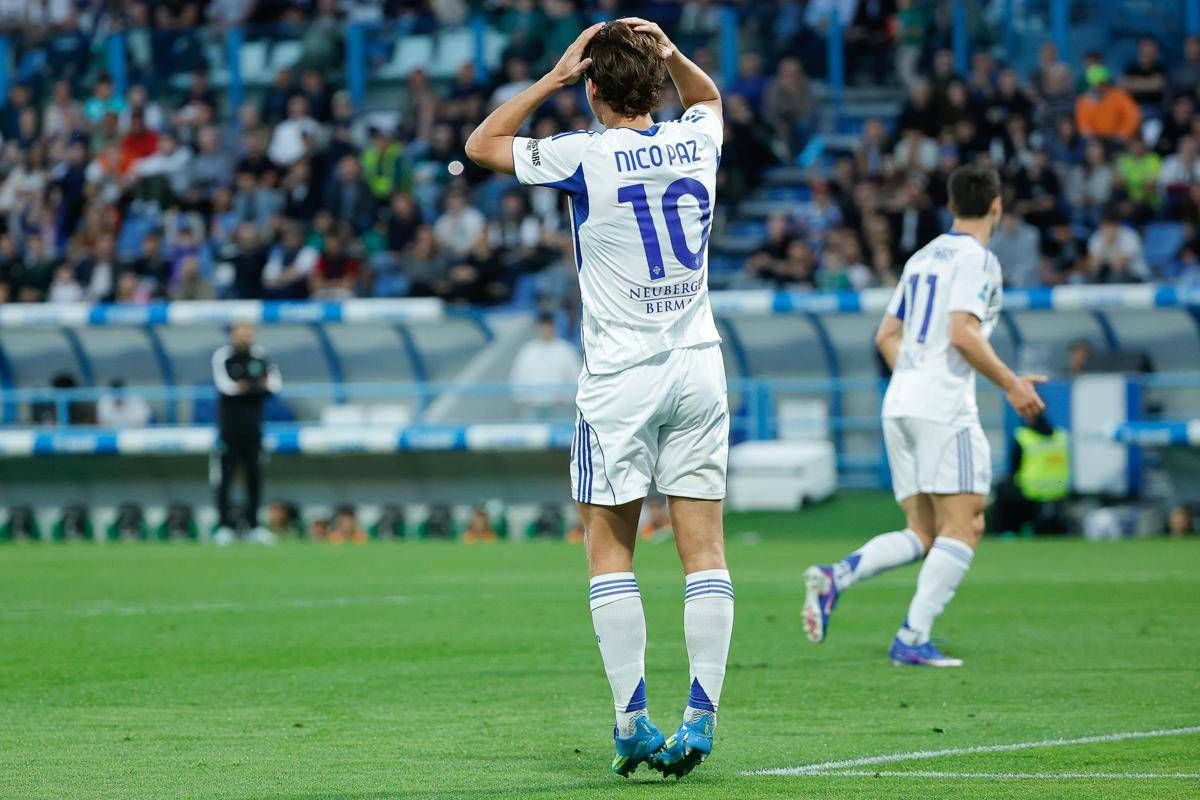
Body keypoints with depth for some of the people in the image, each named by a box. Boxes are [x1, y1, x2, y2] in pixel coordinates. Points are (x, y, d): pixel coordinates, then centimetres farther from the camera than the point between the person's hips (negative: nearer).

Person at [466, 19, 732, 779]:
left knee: (610, 548, 4)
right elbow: (708, 96, 30)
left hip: (620, 379, -4)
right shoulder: (696, 140, 3)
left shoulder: (584, 155, -10)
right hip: (698, 369, 4)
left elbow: (481, 145, 6)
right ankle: (701, 716, -5)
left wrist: (556, 75, 3)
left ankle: (633, 720, -3)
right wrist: (671, 54, 11)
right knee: (705, 547, 2)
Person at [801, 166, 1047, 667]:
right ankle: (913, 640, -13)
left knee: (922, 535, 9)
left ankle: (834, 578, -12)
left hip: (899, 403, 8)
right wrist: (1010, 384, -10)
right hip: (944, 405, -8)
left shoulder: (922, 258, 19)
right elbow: (963, 334, -18)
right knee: (963, 526, -6)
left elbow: (887, 336, 21)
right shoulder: (977, 259, -6)